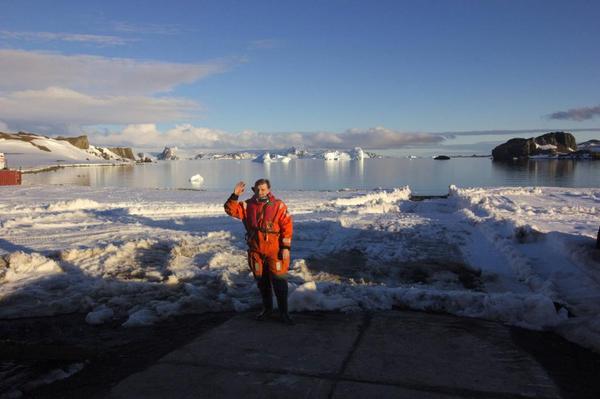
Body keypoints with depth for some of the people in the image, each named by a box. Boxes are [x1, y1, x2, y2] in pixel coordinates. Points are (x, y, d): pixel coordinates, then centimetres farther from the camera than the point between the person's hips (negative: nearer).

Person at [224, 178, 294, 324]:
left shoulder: (278, 205, -7)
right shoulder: (248, 205, 4)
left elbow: (287, 226, -9)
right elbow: (231, 210, -2)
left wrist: (286, 247, -14)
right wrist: (235, 195, -18)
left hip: (275, 251, -4)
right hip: (256, 251, 4)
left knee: (279, 281, -3)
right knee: (261, 281, 15)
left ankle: (283, 312, 9)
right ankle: (267, 308, 32)